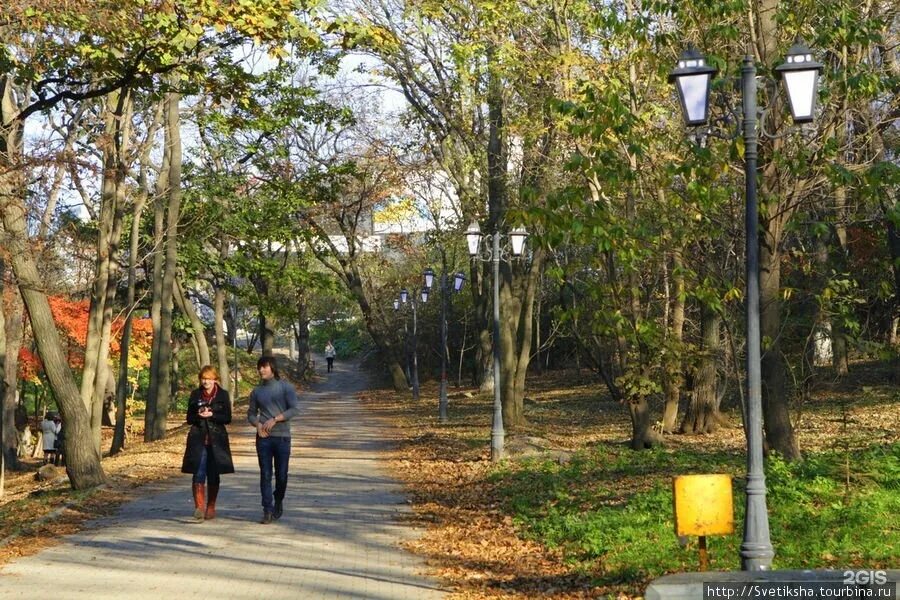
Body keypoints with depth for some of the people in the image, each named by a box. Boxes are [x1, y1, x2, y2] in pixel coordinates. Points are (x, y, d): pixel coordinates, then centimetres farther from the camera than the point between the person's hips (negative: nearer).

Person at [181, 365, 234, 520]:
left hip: (216, 440, 0)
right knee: (198, 474, -10)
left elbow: (227, 418, -1)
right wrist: (198, 415, -12)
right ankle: (199, 507, -10)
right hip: (198, 439, 0)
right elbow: (189, 418, 9)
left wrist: (211, 415, -15)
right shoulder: (195, 395, 8)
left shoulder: (223, 395, 3)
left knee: (213, 475, 6)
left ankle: (211, 507, 18)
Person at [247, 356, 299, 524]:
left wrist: (275, 419, -16)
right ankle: (267, 510, -2)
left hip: (282, 436, -2)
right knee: (265, 474, -3)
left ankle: (278, 503, 27)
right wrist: (258, 424, -5)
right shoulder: (256, 391, 10)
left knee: (281, 474, 4)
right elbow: (251, 414, 16)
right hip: (263, 438, 2)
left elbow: (293, 409, -6)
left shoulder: (285, 387, 0)